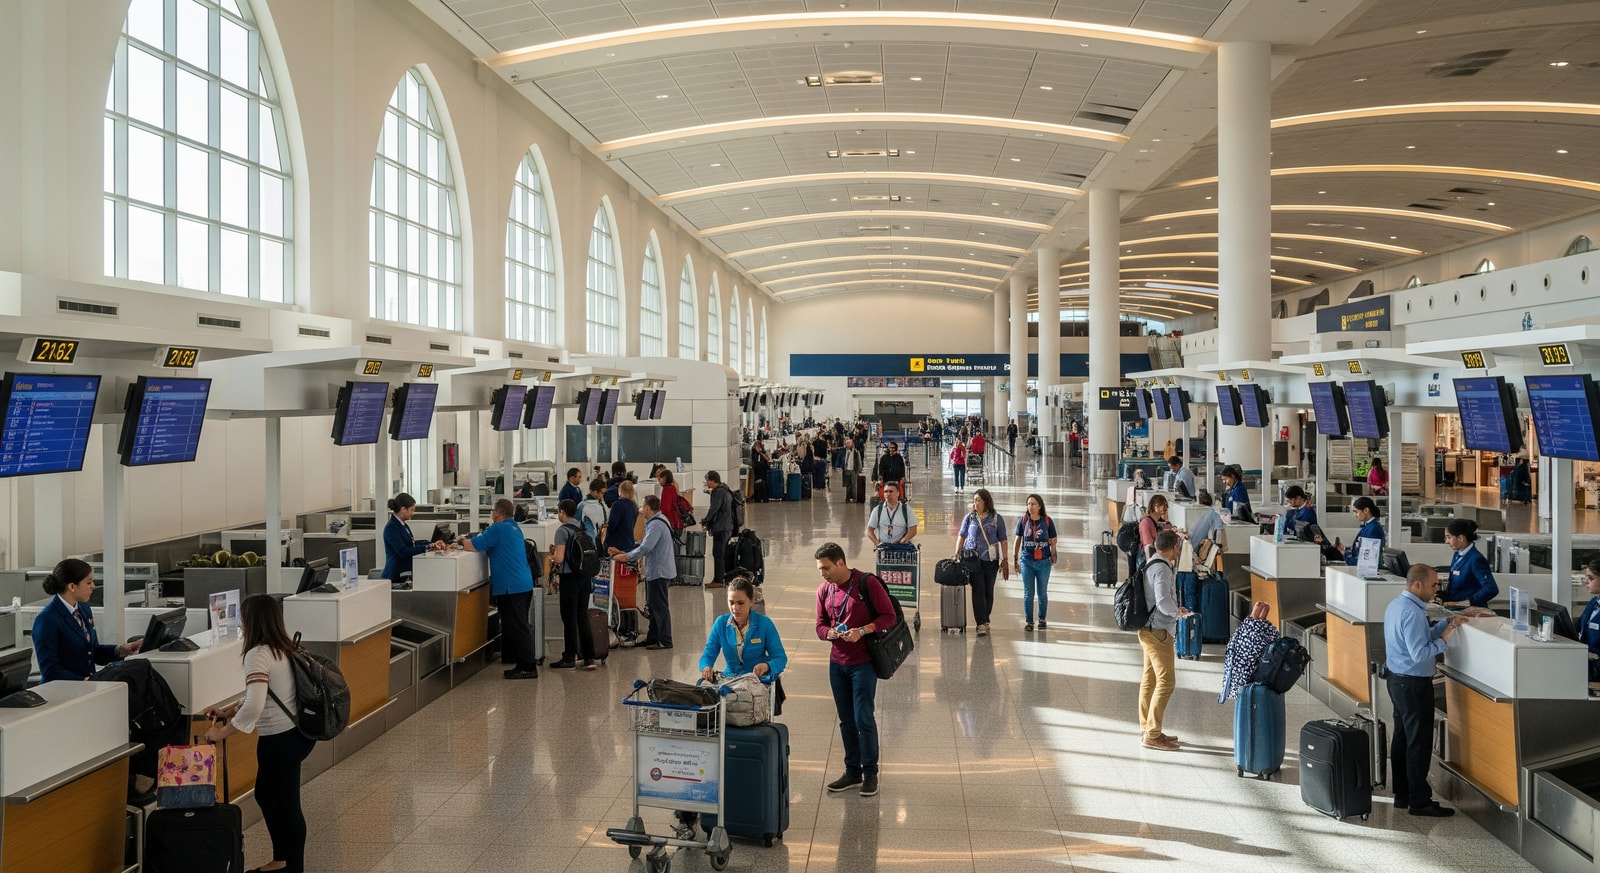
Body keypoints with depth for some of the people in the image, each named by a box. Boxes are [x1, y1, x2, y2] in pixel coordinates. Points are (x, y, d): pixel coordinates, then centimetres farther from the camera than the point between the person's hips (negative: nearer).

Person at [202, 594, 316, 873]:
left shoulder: (258, 654, -20)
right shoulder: (283, 648, 8)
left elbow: (254, 707, -32)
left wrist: (220, 734, -21)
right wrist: (227, 712, 16)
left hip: (280, 740, -9)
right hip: (299, 733, 9)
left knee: (286, 805, 5)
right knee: (265, 794, 24)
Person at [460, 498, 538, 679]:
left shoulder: (498, 529, -13)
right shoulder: (513, 527, 16)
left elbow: (472, 546, -13)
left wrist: (463, 541, 7)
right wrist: (469, 540, 17)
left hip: (511, 587, -9)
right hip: (524, 584, 9)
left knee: (516, 628, -5)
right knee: (520, 626, 16)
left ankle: (527, 667, -3)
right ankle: (526, 662, 20)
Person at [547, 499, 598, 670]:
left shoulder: (562, 531, -11)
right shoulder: (583, 530, 11)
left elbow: (559, 558, -20)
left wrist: (552, 553, 3)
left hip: (570, 578, -6)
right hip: (585, 576, 7)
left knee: (569, 619, 2)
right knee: (583, 617, 10)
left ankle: (569, 658, 9)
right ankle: (589, 658, 8)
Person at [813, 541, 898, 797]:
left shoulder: (867, 583, -13)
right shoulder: (824, 590, 4)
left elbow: (889, 616, -11)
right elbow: (820, 626, 10)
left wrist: (862, 630, -23)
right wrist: (830, 633, -13)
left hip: (863, 663, -5)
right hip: (837, 663, 5)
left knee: (864, 718, -3)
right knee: (846, 720, 11)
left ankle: (870, 772, 12)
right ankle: (852, 771, 23)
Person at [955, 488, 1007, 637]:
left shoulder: (997, 519, 3)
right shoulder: (970, 517, 7)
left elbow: (1002, 540, 5)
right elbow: (961, 536, 12)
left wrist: (1004, 560, 2)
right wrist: (956, 555, 5)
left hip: (990, 559, 0)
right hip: (973, 559, 0)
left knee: (989, 591, 6)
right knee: (978, 591, -8)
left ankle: (984, 621, 20)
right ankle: (981, 624, -12)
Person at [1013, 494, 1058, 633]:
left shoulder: (1047, 521, -4)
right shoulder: (1023, 520, -2)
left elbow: (1053, 541, 4)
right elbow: (1018, 539, 6)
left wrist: (1053, 556, -2)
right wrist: (1015, 558, 8)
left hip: (1044, 562, 0)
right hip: (1027, 561, 0)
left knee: (1042, 593, 12)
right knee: (1028, 593, 2)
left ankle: (1042, 619, 27)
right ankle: (1029, 621, 10)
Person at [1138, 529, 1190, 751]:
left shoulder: (1151, 564, 11)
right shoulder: (1162, 569, -19)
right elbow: (1163, 602, -27)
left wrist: (1174, 609, 15)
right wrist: (1178, 612, -10)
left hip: (1149, 630, 10)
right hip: (1158, 632, -10)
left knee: (1150, 679, 15)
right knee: (1166, 681, -7)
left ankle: (1147, 728, 24)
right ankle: (1152, 735, -5)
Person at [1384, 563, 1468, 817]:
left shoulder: (1396, 605, 9)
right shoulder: (1413, 613, -23)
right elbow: (1420, 653, -26)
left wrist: (1446, 623, 6)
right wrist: (1444, 640, -16)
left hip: (1396, 679, 10)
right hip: (1413, 684, -10)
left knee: (1402, 738, 15)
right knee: (1419, 743, -2)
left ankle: (1402, 794, 23)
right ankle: (1419, 801, 5)